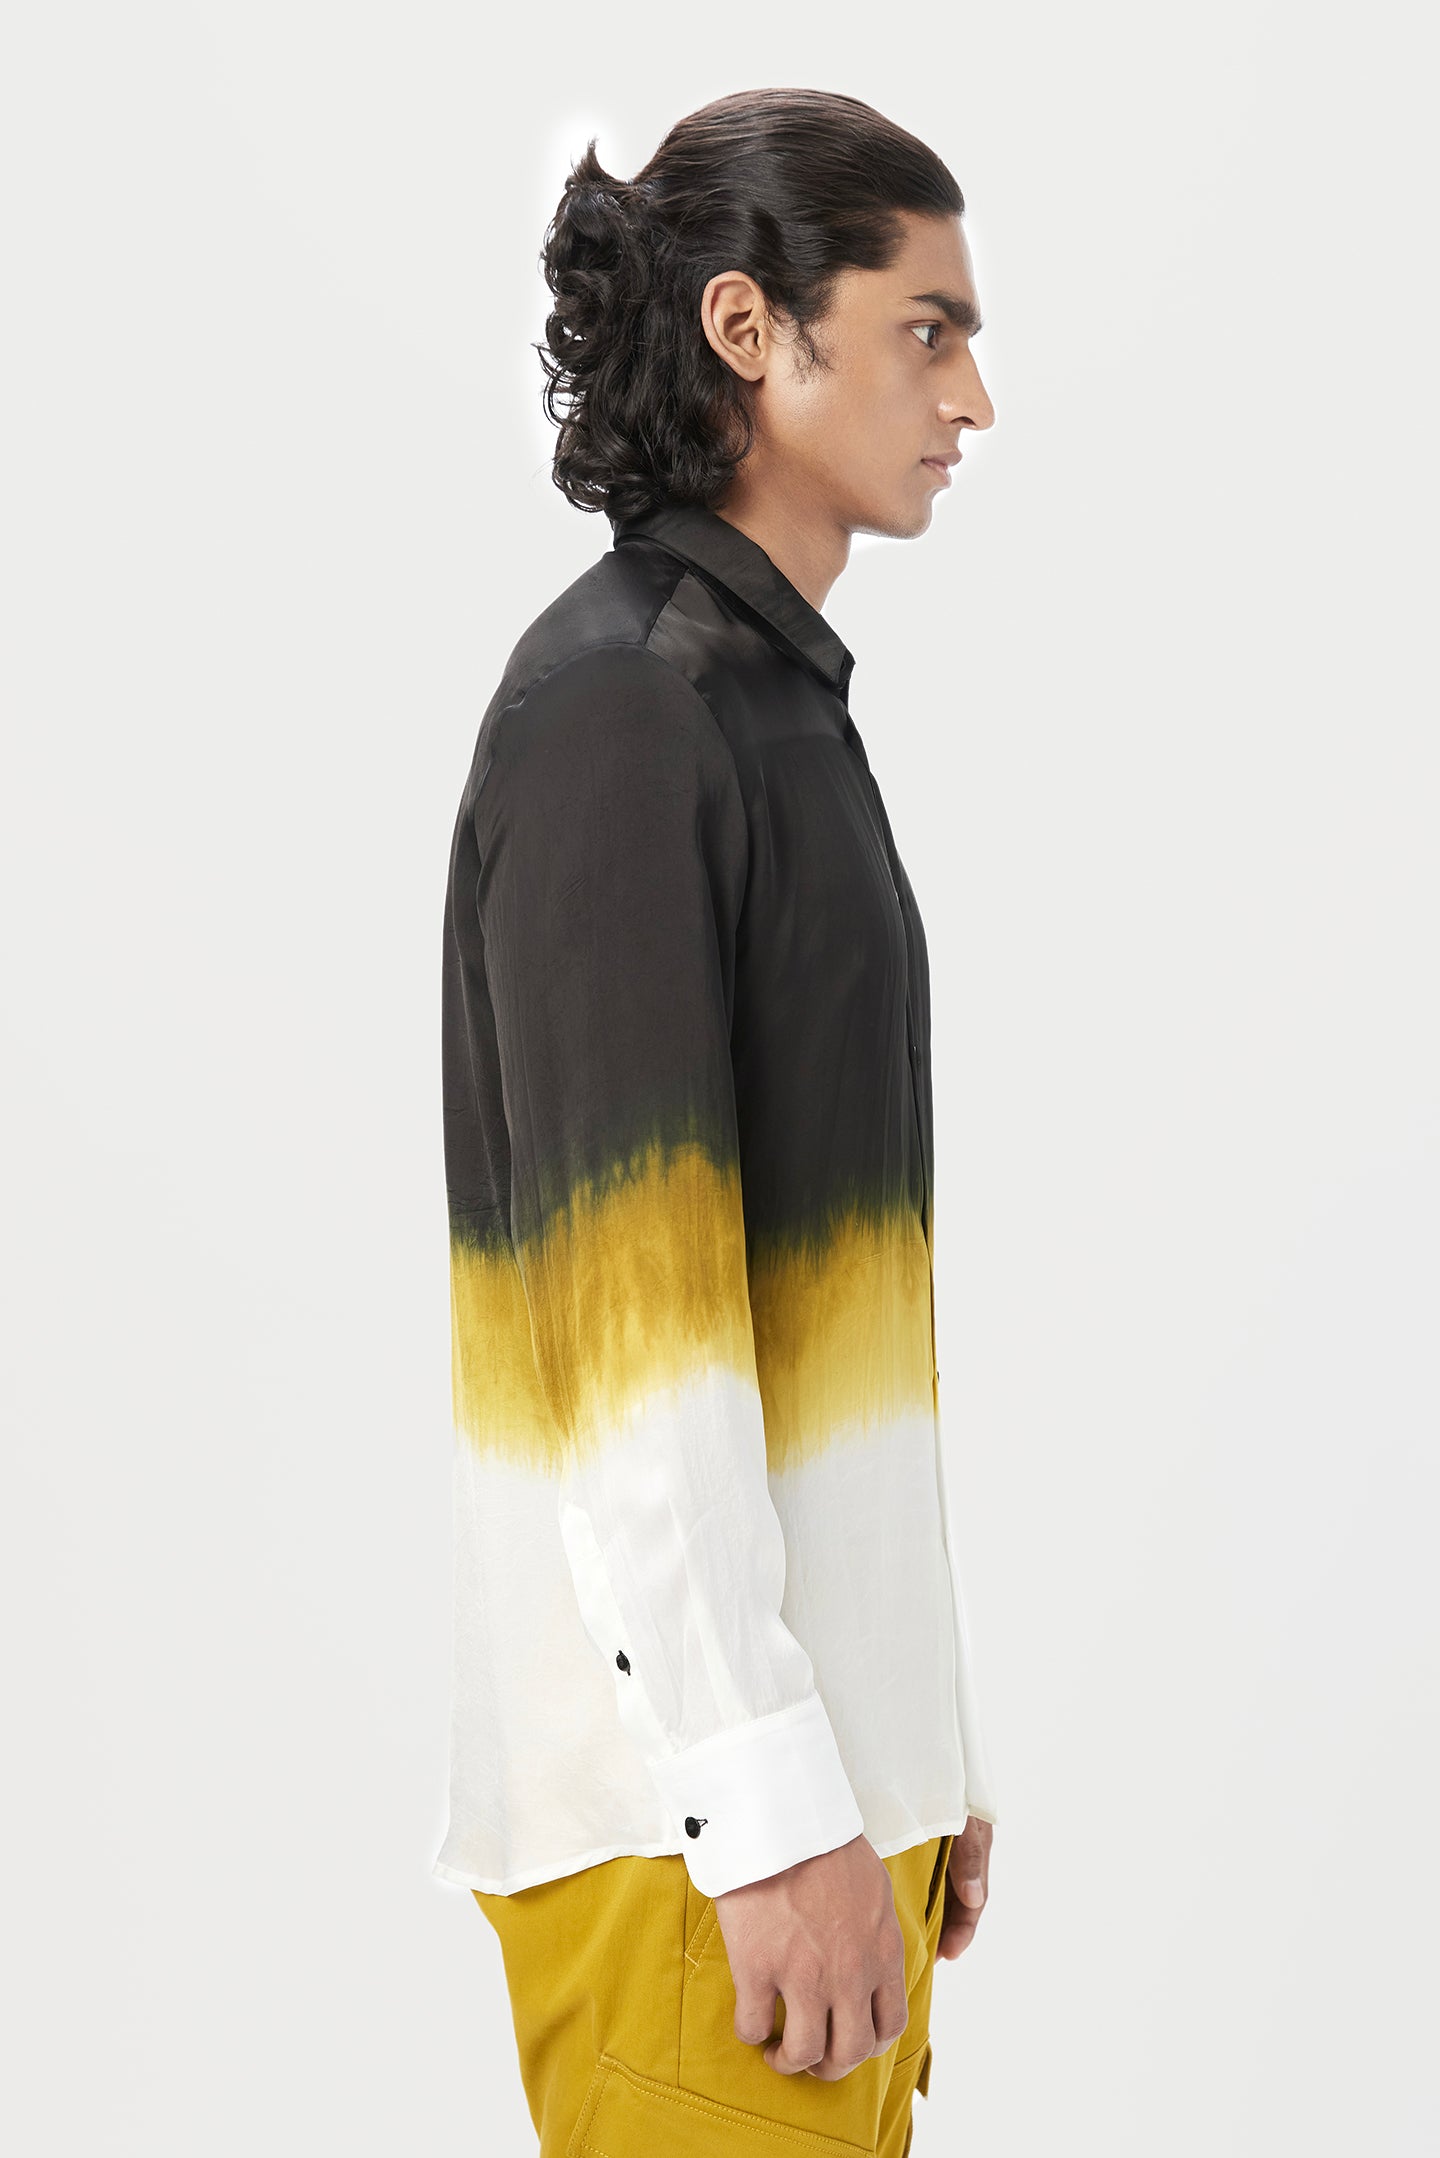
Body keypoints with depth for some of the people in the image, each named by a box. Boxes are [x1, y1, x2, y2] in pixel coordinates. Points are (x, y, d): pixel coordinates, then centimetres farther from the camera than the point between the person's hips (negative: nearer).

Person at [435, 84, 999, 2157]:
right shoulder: (614, 702, -12)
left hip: (831, 1747, 9)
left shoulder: (783, 706, 16)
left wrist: (924, 1751, 17)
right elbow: (626, 1306, -18)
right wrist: (771, 1805, -19)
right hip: (690, 1791, -8)